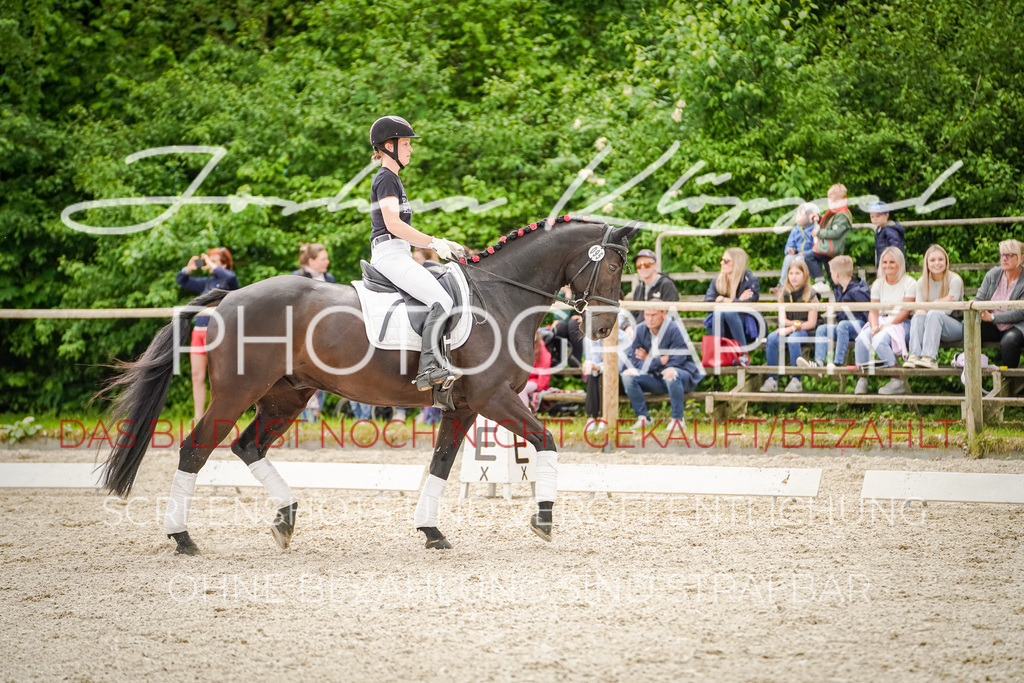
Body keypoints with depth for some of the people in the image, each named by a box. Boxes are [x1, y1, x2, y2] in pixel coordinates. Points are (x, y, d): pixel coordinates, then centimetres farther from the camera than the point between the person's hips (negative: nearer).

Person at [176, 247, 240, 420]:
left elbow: (230, 277, -27)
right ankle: (198, 418, 10)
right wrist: (189, 269, 6)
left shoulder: (229, 280, -2)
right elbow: (182, 282, 25)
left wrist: (212, 266, -16)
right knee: (197, 377, 6)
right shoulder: (207, 282, 17)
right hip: (198, 330, 7)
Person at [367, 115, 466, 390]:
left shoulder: (392, 179, 24)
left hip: (398, 254, 11)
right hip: (390, 254, -11)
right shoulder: (386, 179, -7)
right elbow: (392, 223, -19)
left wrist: (442, 244, 16)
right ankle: (428, 366, -35)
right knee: (442, 300, -25)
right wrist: (434, 242, -17)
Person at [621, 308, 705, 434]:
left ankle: (678, 420, -27)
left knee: (670, 372, -39)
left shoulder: (675, 329, -15)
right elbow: (633, 360, -4)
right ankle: (643, 417, -9)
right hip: (655, 378, 5)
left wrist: (648, 360, -10)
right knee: (628, 374, -16)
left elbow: (677, 360, -19)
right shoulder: (641, 330, 0)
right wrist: (659, 361, -19)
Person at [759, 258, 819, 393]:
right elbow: (782, 319, 5)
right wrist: (793, 323, -15)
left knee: (793, 339, -36)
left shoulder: (810, 294, -3)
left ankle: (796, 381, -33)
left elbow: (811, 323, -8)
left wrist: (792, 328, -15)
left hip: (805, 331, -4)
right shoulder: (784, 294, 10)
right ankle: (772, 379, -27)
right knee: (771, 338, -25)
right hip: (788, 330, 4)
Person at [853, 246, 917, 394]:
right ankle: (862, 380, -17)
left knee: (879, 340, -34)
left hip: (901, 324, -5)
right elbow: (873, 311, 9)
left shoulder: (909, 283, -2)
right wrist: (874, 326, -13)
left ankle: (898, 382, -25)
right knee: (861, 339, -27)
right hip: (881, 321, 5)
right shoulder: (878, 284, 15)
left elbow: (904, 312, -10)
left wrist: (886, 325, -21)